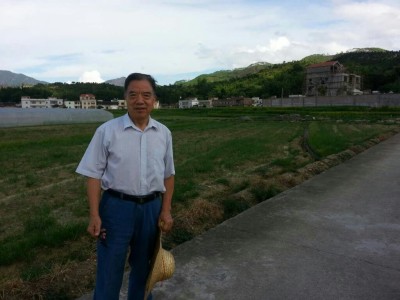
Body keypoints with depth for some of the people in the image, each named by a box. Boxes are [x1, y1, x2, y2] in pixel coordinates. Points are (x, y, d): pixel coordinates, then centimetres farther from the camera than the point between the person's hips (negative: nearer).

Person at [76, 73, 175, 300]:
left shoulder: (164, 133, 1)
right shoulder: (107, 131, -9)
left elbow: (168, 175, 7)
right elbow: (94, 175, -7)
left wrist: (165, 211, 2)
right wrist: (94, 215, -11)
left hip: (151, 207, 3)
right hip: (116, 206, -3)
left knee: (144, 265, 20)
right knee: (110, 268, 9)